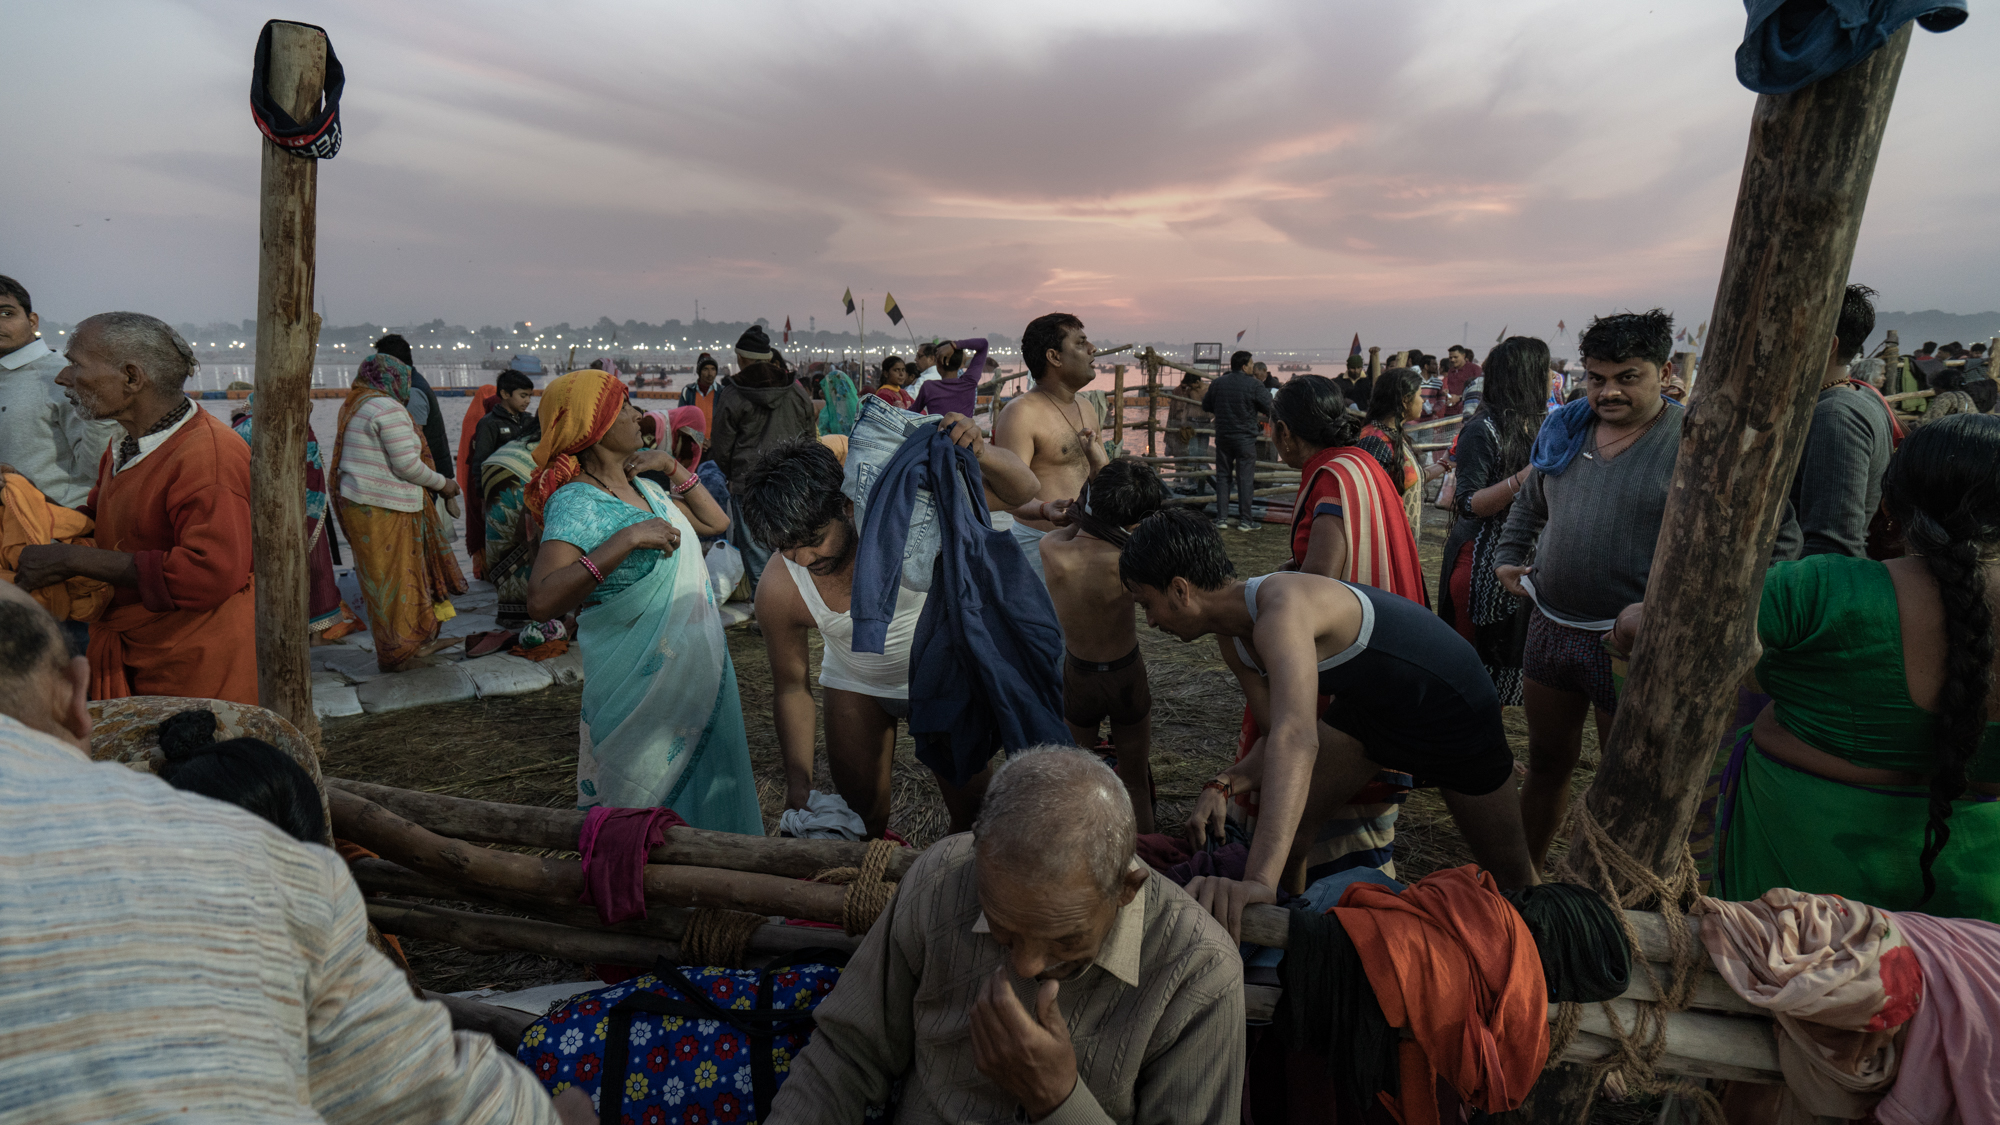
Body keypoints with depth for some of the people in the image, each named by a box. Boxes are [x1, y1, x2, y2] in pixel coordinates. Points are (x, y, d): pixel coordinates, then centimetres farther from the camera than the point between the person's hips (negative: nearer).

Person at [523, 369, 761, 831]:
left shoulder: (641, 486, 7)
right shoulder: (576, 503, -19)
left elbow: (716, 522, 16)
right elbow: (541, 601, -33)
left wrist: (671, 466, 5)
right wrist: (626, 540, -36)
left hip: (694, 668, 8)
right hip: (640, 684, -8)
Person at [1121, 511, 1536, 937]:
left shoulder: (1281, 608, -40)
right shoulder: (1233, 641, -10)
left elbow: (1297, 738, -54)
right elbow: (1279, 736, -6)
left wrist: (1259, 880, -64)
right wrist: (1223, 785, -27)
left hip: (1452, 711, -7)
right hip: (1366, 706, 7)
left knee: (1510, 872, 9)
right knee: (1283, 828, -2)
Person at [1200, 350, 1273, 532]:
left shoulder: (1217, 384, 2)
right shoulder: (1254, 385, -10)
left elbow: (1206, 406, 13)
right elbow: (1270, 408, -8)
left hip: (1222, 436, 4)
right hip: (1245, 438, -4)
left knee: (1223, 476, 11)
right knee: (1245, 479, 1)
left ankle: (1221, 518, 10)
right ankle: (1245, 520, 4)